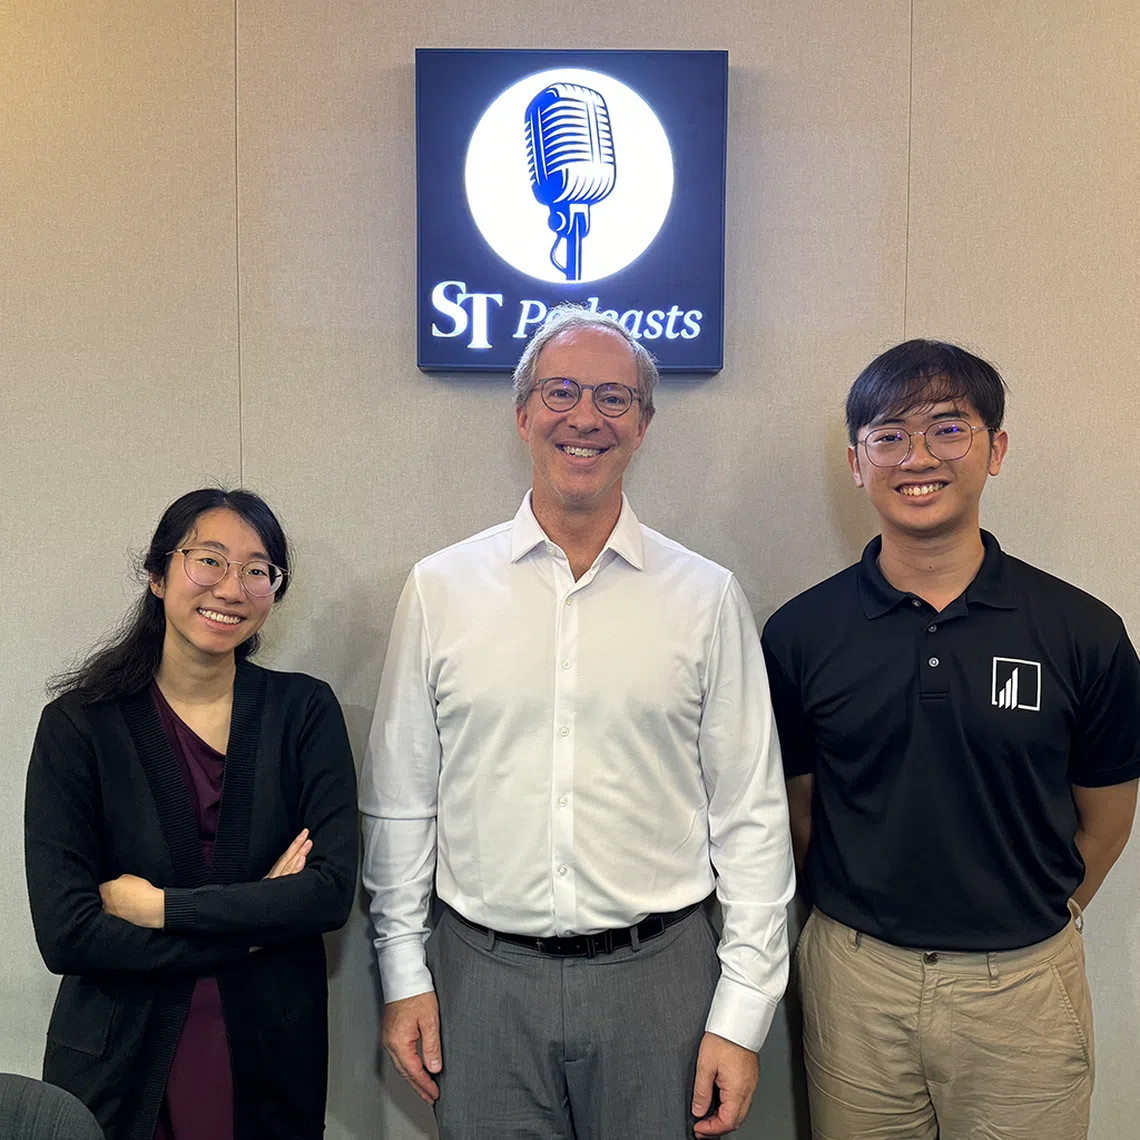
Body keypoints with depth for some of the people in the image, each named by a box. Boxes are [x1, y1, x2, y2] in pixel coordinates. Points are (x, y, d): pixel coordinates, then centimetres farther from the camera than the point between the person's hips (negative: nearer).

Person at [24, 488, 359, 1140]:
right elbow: (65, 933, -16)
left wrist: (157, 906, -16)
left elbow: (333, 891, -13)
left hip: (273, 1056, 1)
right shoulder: (79, 725, -9)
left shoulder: (305, 711, -5)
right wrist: (255, 921, -16)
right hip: (123, 1062, -1)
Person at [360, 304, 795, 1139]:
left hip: (659, 977, 0)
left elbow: (751, 816, -1)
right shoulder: (440, 589, 0)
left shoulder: (707, 598, -2)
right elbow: (400, 801, 5)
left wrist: (742, 1013, -3)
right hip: (482, 977, 1)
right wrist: (404, 975, 5)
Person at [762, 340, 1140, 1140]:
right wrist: (862, 913, 7)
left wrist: (1033, 920, 11)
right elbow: (795, 806, 4)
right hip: (855, 981, 1)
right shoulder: (801, 634, -7)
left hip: (1023, 983, 0)